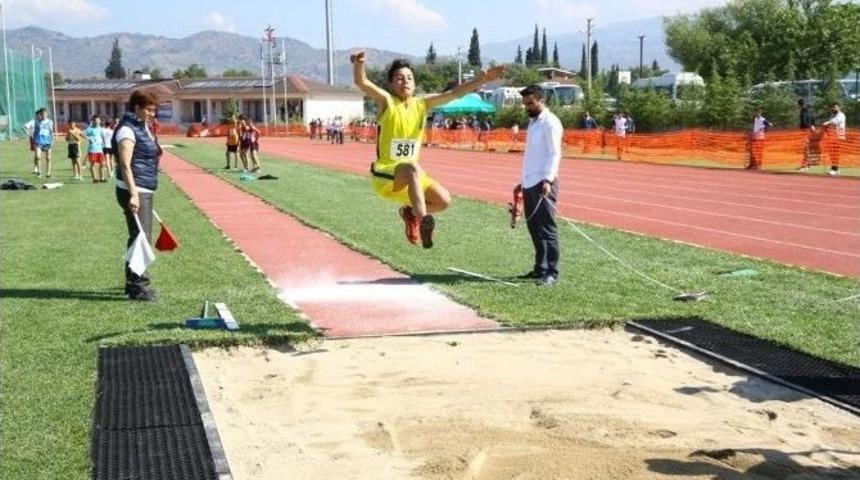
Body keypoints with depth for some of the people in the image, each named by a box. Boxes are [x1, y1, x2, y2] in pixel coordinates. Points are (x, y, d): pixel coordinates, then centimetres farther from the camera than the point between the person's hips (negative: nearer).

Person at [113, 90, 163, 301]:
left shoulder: (143, 127, 15)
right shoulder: (127, 130, -14)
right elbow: (125, 165, -21)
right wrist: (133, 194, -29)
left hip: (145, 191, 10)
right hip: (133, 191, -10)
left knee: (142, 237, 16)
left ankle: (134, 282, 28)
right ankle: (137, 286, -5)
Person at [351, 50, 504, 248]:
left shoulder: (422, 104, 4)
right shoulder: (386, 101, -9)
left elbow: (454, 93, 1)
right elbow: (361, 82, -25)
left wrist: (481, 79, -10)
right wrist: (359, 63, -46)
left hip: (409, 176, 6)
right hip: (384, 175, -6)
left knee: (443, 200, -2)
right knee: (413, 169, -36)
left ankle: (410, 212, 21)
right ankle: (419, 217, -31)